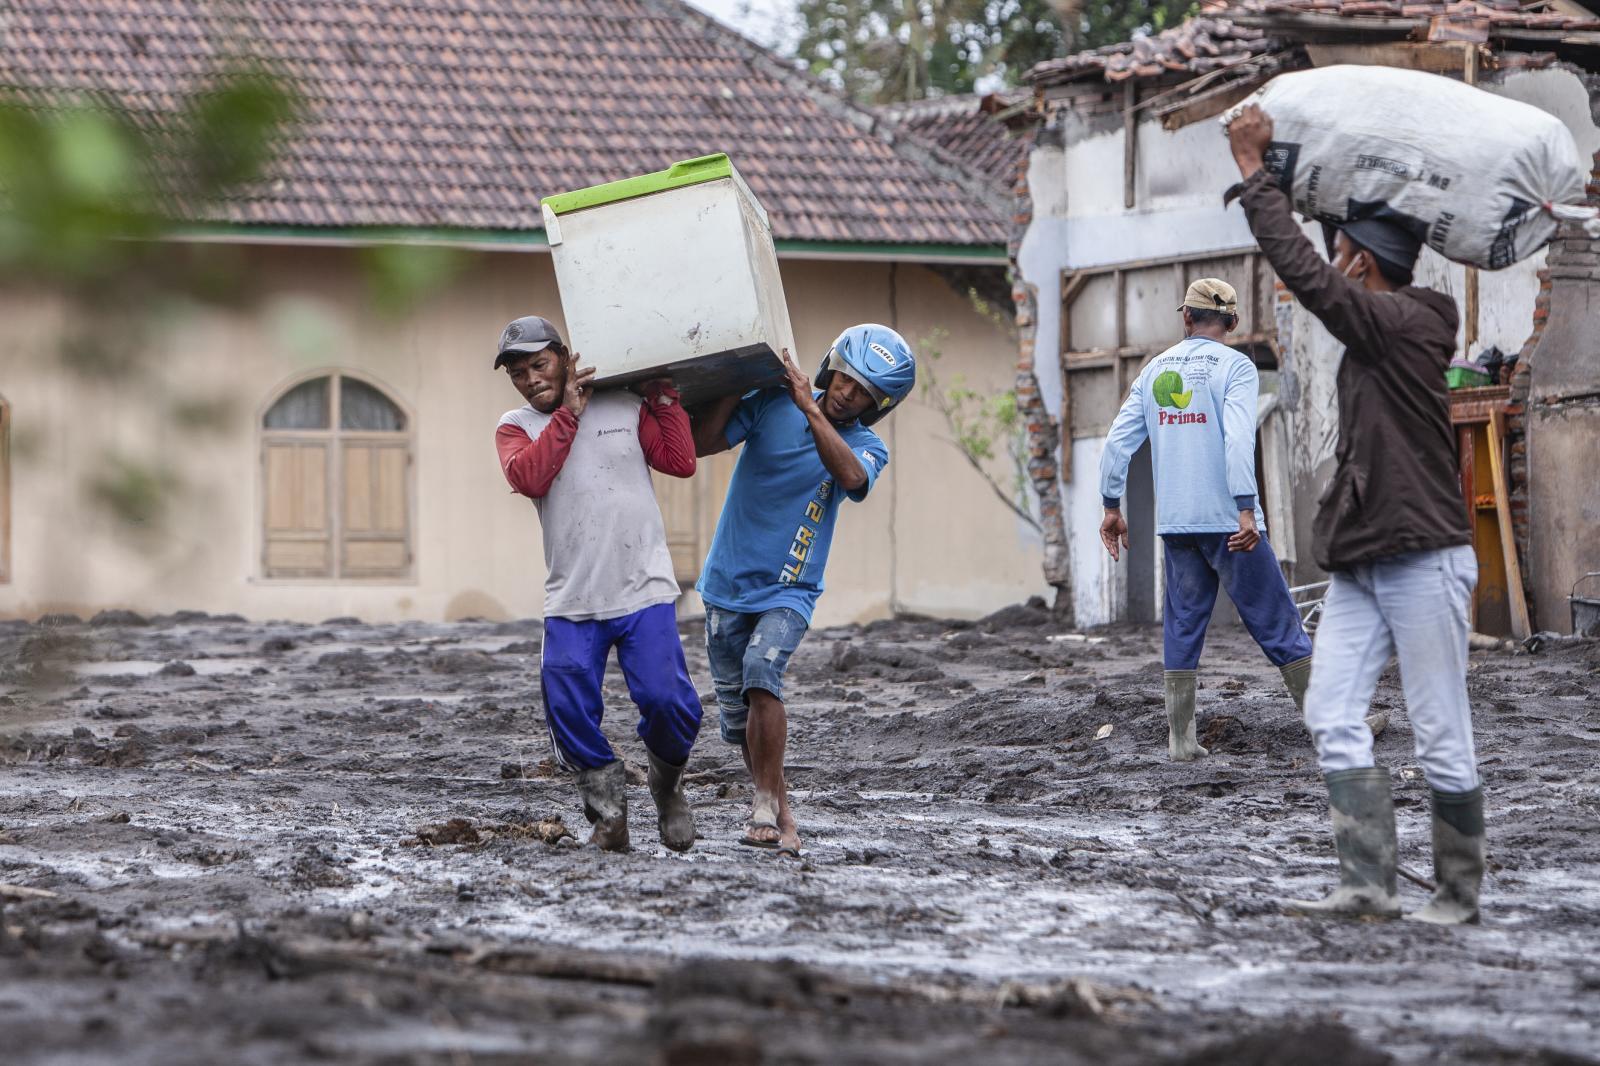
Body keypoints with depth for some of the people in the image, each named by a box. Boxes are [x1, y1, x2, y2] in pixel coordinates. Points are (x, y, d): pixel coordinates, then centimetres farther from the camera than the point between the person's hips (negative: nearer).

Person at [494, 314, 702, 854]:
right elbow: (528, 478, -12)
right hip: (571, 603, 1)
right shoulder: (516, 428, 8)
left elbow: (681, 462, 2)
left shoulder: (626, 408, 10)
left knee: (667, 702, -12)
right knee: (569, 713, -8)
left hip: (644, 593, -1)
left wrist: (663, 394, 5)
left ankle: (667, 784, 18)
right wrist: (568, 413, -9)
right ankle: (609, 813, 12)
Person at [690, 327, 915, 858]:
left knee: (760, 674, -29)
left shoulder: (867, 447, -5)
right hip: (727, 583, 2)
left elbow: (851, 477, -29)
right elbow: (701, 443, -12)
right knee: (738, 716, 6)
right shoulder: (771, 401, -4)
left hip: (788, 591, -2)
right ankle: (781, 819, 22)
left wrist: (809, 408, -29)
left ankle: (764, 804, -19)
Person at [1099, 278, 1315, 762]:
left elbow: (1118, 441, 8)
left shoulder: (1156, 369, 12)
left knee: (1183, 626, 9)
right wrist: (1246, 509, -22)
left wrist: (1111, 507, 14)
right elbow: (1238, 438, -18)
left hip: (1175, 523, 4)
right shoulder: (1234, 366, -4)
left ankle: (1180, 739, 3)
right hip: (1227, 518, -4)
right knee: (1276, 619, 0)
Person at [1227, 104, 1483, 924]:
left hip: (1423, 559, -10)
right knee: (1332, 719, 1)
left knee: (1441, 739, -2)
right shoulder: (1377, 328, 13)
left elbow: (1303, 272, -17)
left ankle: (1458, 893, 5)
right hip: (1359, 563, 10)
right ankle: (1368, 886, -2)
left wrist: (1255, 172, -10)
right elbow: (1319, 280, 31)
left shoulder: (1405, 324, -13)